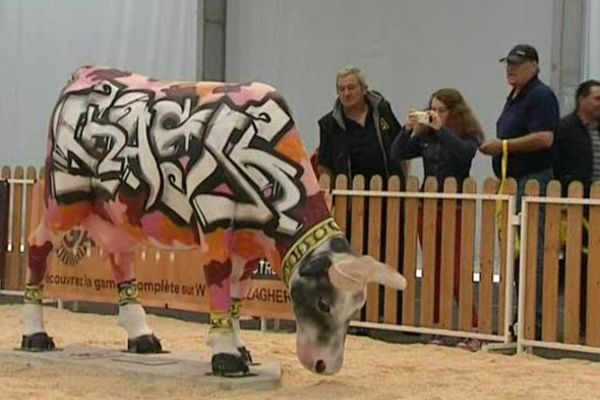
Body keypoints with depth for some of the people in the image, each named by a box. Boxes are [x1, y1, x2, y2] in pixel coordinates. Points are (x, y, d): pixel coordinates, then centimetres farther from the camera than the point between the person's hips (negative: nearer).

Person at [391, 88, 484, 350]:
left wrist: (441, 129, -24)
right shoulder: (424, 136, 8)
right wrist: (407, 129, -12)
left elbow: (465, 153, -24)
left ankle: (472, 332, -4)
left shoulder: (469, 135, -3)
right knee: (434, 272, 8)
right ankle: (436, 330, 14)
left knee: (457, 272, -9)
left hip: (456, 211, -5)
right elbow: (397, 154, 2)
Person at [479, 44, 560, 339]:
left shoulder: (541, 96, -10)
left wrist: (504, 146, -16)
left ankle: (535, 320, -10)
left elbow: (544, 138, -21)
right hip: (513, 181, 10)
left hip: (533, 181, -10)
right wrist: (496, 148, 14)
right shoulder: (514, 97, 20)